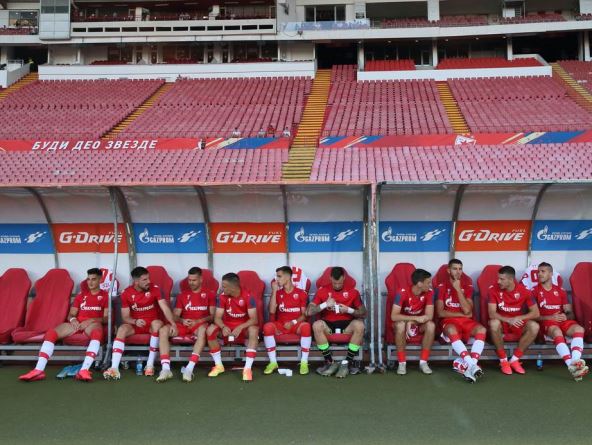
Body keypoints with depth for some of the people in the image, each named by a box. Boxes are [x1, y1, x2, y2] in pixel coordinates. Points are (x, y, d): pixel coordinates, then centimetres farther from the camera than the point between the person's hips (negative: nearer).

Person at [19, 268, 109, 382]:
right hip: (77, 323, 5)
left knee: (97, 333, -44)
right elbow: (71, 314, 20)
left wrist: (91, 320, -14)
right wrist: (73, 319, -5)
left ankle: (84, 370, -58)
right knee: (51, 333, -23)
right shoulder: (81, 295, 25)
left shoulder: (105, 295, 11)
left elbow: (106, 318, 2)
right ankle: (39, 370, -33)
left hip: (94, 323, -5)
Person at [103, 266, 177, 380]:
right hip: (135, 324, 1)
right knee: (122, 329, -29)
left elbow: (165, 308, -17)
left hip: (152, 324, -1)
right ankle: (114, 368, -39)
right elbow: (125, 317, -4)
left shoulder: (154, 289, -8)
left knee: (157, 323, -34)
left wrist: (173, 324, -34)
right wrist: (135, 321, -27)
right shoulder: (126, 293, -5)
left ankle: (150, 364, -29)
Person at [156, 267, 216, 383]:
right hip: (183, 325, 4)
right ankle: (166, 369, -33)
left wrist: (197, 321, -15)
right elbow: (175, 316, 12)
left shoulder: (209, 294, 10)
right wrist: (182, 320, -12)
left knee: (203, 330, -41)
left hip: (200, 324, -3)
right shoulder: (182, 295, 18)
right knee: (163, 330, -25)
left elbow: (212, 315, 1)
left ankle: (189, 368, -47)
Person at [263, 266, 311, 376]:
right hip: (280, 325, 2)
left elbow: (304, 314, 0)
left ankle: (304, 362, -27)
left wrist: (293, 322, -18)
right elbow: (272, 311, -4)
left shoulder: (301, 293, 3)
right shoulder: (278, 293, 11)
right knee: (267, 326, -30)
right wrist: (274, 291, -4)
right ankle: (273, 362, -22)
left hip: (296, 325, -2)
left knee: (306, 326, -36)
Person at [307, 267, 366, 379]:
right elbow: (309, 312, -3)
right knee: (317, 325, -34)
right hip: (328, 325, 0)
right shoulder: (322, 291, 5)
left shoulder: (352, 291, 5)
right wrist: (325, 304, -15)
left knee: (359, 325, -33)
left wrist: (349, 310, -12)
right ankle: (330, 362, -21)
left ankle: (346, 363, -23)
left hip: (347, 325, 0)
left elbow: (363, 313, 6)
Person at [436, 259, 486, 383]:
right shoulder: (442, 287, 2)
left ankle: (468, 365, -38)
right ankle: (472, 365, -45)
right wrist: (461, 314, -5)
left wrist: (458, 289, -11)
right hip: (449, 321, -3)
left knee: (482, 329, -30)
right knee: (452, 330, -40)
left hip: (466, 321, 3)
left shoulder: (467, 286, 8)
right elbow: (440, 313, -5)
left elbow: (467, 310, -6)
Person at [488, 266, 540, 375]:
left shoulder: (524, 290, -11)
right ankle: (503, 360, -19)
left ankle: (515, 359, -15)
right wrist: (509, 320, -36)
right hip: (502, 322, -1)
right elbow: (492, 313, -20)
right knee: (494, 323, -36)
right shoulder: (494, 289, -14)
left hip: (517, 323, 1)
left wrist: (519, 318, -25)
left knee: (534, 326, -29)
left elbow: (536, 313, -10)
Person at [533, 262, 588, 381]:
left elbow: (570, 312, 17)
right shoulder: (535, 291, 8)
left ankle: (575, 361, -48)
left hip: (562, 320, 4)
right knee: (557, 331, -38)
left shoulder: (560, 291, 19)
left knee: (579, 329, -29)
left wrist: (566, 316, -7)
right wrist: (550, 317, -13)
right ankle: (572, 366, -50)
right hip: (546, 321, -4)